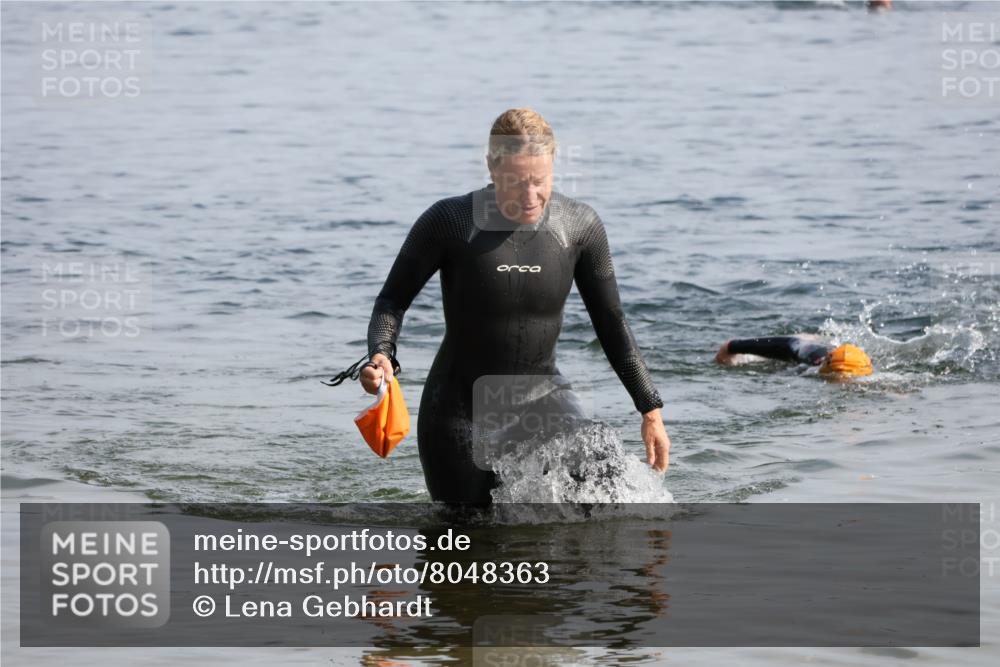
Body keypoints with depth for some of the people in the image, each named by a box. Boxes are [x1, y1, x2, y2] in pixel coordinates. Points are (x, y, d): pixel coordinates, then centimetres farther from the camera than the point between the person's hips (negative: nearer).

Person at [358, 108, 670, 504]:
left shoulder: (579, 226, -8)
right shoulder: (449, 222, -17)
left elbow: (610, 323, 2)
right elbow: (393, 300, -6)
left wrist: (650, 409, 0)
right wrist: (381, 355, -27)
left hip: (542, 396, 2)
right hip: (462, 406, -2)